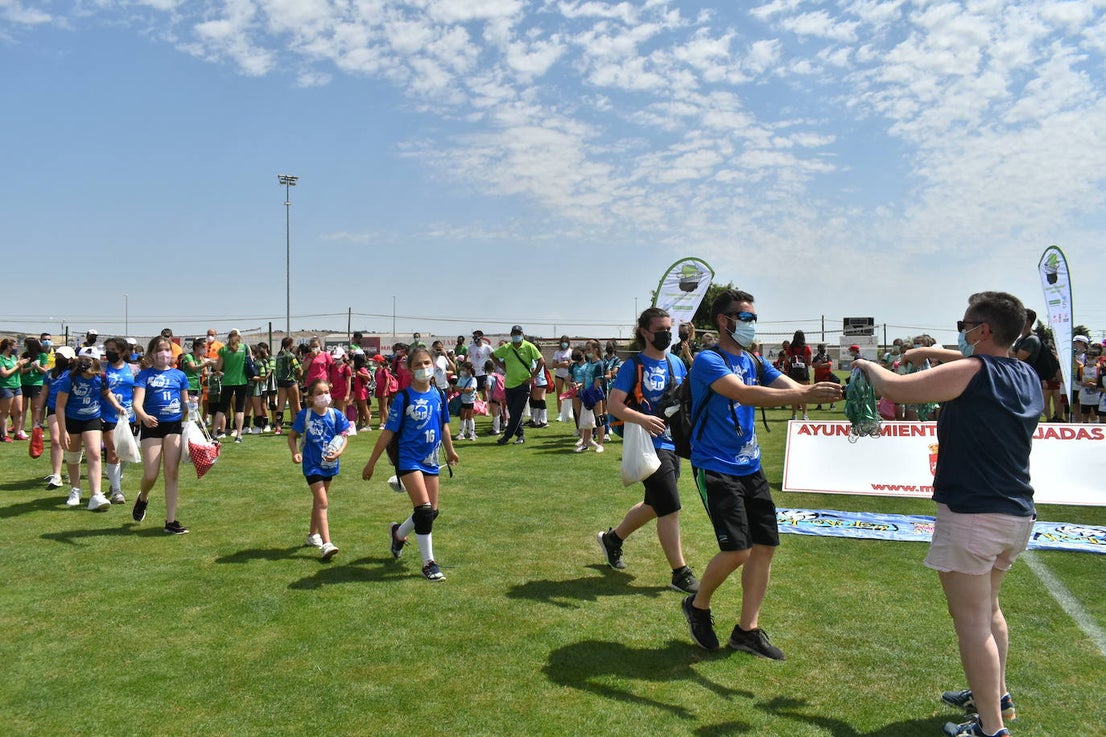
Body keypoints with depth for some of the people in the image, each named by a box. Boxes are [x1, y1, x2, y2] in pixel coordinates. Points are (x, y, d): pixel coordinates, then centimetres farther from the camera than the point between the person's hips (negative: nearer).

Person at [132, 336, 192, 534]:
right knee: (151, 475, -4)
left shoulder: (179, 375, 8)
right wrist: (144, 416, -34)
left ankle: (170, 521, 5)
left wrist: (190, 406, -5)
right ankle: (142, 498, 34)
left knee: (172, 473, -1)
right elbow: (137, 402, -15)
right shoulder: (145, 375, -1)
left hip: (174, 425, 2)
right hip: (152, 426, -2)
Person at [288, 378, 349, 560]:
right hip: (312, 464, -4)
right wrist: (295, 452, -19)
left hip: (329, 463, 4)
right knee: (322, 502, -12)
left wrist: (338, 452, -21)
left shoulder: (336, 415, -7)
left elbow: (343, 437, -3)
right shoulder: (305, 415, -12)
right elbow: (292, 436, -2)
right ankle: (326, 544, -14)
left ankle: (312, 535, 38)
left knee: (318, 501, 20)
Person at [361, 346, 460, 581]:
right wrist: (372, 462, -5)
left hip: (430, 460, 6)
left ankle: (398, 533, 40)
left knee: (432, 512, 11)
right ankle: (429, 563, 1)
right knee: (424, 509, -13)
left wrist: (450, 451, 27)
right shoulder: (404, 398, -12)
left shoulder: (438, 395, 1)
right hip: (408, 459, -6)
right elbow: (388, 432, -8)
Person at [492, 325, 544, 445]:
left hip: (523, 385, -4)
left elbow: (541, 361, -6)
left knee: (516, 413, -7)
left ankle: (507, 436, -1)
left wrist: (532, 377, -8)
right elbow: (493, 355, 18)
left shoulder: (529, 347, -6)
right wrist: (503, 367, 7)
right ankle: (520, 435, 20)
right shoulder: (506, 348, 2)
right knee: (512, 412, 8)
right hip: (509, 385, 4)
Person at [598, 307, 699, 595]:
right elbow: (614, 405, -15)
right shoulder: (633, 366, -10)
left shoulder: (676, 363, 11)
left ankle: (612, 538, 41)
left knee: (654, 506, 20)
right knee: (670, 509, -7)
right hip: (650, 445, -8)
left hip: (673, 444, 8)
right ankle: (680, 574, 5)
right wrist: (642, 419, -30)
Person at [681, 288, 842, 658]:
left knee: (765, 545, 6)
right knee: (736, 550, -12)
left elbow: (792, 388, 0)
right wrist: (804, 394, -36)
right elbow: (744, 393, -29)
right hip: (715, 468, -8)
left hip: (750, 467, 8)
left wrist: (828, 391, -19)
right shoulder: (708, 361, -13)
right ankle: (698, 606, 16)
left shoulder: (754, 362, 12)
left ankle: (747, 629, 20)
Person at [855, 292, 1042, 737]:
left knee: (972, 621, 0)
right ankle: (996, 696, 39)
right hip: (1017, 514, 9)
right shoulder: (1029, 378, 8)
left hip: (971, 515, -9)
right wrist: (932, 355, 27)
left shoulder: (968, 373, -15)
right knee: (988, 608, 25)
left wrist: (869, 366, 7)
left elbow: (893, 388, -12)